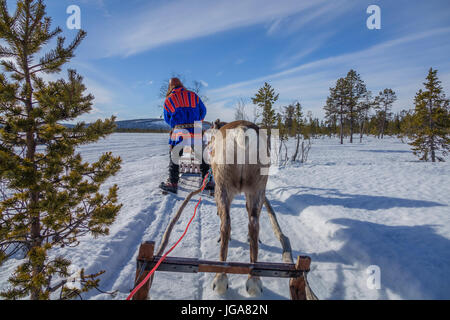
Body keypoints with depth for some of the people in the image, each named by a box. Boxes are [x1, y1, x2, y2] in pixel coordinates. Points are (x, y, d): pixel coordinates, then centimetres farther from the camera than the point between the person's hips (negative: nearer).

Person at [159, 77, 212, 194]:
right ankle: (208, 181, 17)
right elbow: (203, 111, 19)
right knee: (201, 157, 12)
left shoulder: (168, 99, 12)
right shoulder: (193, 95, 14)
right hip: (195, 131, 2)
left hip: (179, 132, -1)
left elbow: (167, 119, 19)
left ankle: (173, 183, 6)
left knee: (174, 157, 9)